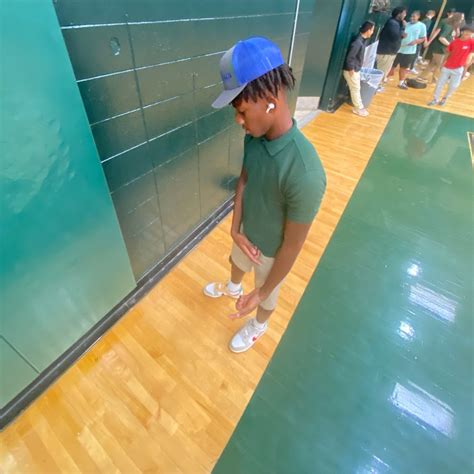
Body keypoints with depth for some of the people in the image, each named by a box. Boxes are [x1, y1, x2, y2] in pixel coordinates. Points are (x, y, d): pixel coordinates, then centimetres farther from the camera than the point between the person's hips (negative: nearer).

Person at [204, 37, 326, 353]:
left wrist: (261, 293, -19)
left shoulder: (304, 172, -39)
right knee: (236, 262, 35)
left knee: (267, 295, 25)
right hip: (247, 232, 7)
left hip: (272, 250, -6)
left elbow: (293, 246, -29)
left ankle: (259, 326, 59)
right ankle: (233, 289, 71)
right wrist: (236, 229, -13)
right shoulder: (255, 135, -17)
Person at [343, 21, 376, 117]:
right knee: (355, 89, 4)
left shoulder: (362, 40, 4)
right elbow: (349, 58, -26)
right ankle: (358, 108, 18)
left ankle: (359, 106, 34)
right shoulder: (357, 43, -27)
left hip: (356, 70, 9)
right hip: (351, 71, -9)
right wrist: (351, 70, -17)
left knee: (356, 89, 20)